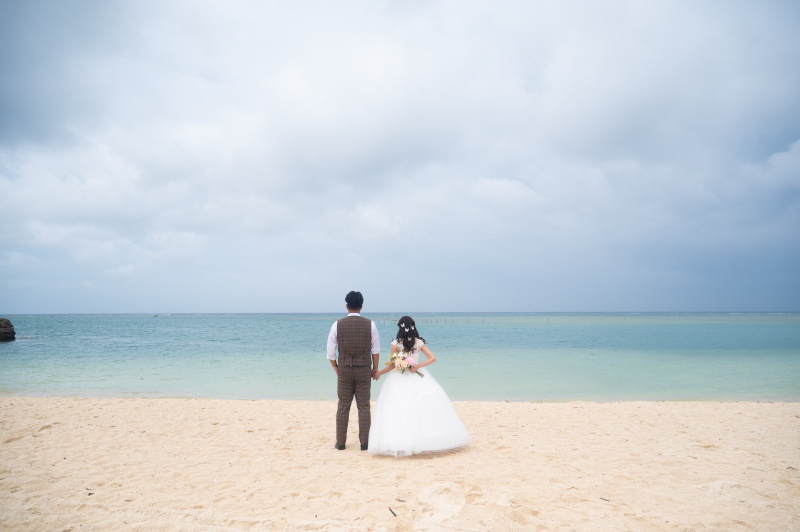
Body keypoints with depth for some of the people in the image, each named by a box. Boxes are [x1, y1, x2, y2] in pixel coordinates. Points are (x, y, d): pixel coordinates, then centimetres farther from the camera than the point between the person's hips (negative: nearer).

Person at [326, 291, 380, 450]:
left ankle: (341, 442, 16)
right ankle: (364, 442, 10)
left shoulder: (337, 325, -5)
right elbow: (376, 350, 1)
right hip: (364, 370, 0)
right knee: (364, 407, 7)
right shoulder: (370, 325, -4)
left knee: (343, 407, 10)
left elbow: (330, 352, -2)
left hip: (344, 370, 0)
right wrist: (375, 368, 12)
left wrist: (336, 368, 12)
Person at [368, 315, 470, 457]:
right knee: (425, 406, 7)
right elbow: (432, 358, -2)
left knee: (399, 407, 0)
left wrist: (378, 373, 9)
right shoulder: (419, 342, 3)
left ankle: (400, 444, -2)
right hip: (418, 378, 3)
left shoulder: (395, 344, -6)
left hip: (400, 379, -2)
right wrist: (417, 366, -5)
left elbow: (392, 365, -3)